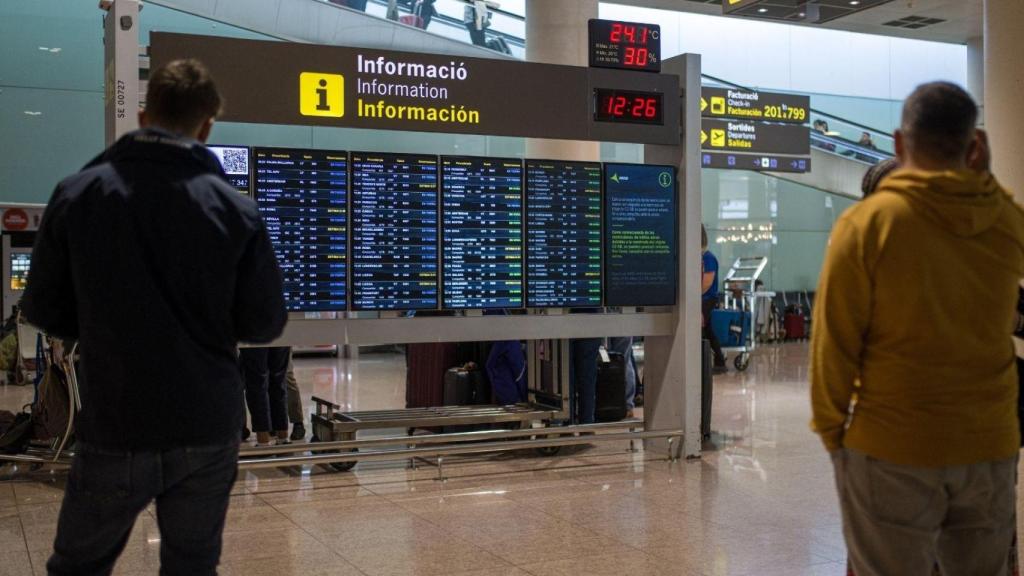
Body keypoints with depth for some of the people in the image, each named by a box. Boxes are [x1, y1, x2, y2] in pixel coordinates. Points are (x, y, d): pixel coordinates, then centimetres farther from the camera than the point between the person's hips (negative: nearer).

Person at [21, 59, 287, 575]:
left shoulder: (76, 195, -5)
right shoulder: (235, 209, -8)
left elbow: (43, 310, 1)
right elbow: (265, 323, -4)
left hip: (113, 430, 0)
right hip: (208, 432, 0)